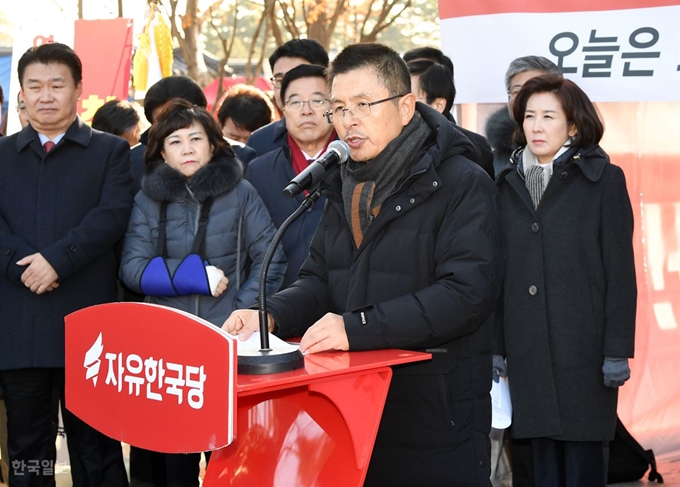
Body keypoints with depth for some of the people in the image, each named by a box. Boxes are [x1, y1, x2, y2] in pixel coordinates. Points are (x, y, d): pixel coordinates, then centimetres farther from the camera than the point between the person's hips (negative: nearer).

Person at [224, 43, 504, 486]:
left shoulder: (462, 184, -11)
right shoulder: (346, 186, 13)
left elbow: (466, 293, -22)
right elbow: (320, 280, 13)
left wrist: (358, 328, -26)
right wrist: (271, 315, -8)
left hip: (436, 413, -6)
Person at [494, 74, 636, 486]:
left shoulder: (604, 179, 0)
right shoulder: (510, 184, 12)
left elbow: (620, 271, -4)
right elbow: (499, 270, 12)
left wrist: (618, 350, -9)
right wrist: (495, 345, 7)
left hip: (583, 350, -4)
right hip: (527, 352, 4)